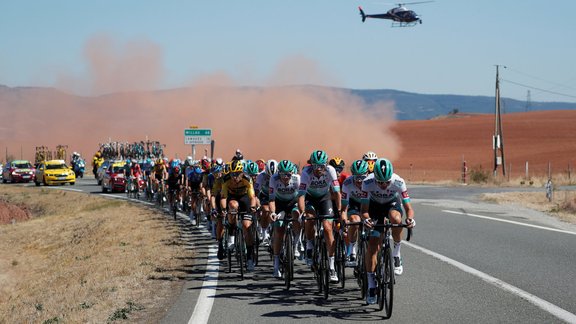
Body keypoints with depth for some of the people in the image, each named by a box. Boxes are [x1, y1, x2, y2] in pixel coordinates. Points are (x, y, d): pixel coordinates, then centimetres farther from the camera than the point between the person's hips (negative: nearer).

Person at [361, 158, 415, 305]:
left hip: (392, 204, 0)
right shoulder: (368, 182, -32)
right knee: (372, 245, -12)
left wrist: (410, 218, -51)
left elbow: (408, 207, -30)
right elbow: (364, 209, -30)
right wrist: (366, 219, -52)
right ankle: (371, 286, -2)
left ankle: (396, 253, -13)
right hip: (375, 206, 0)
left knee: (396, 219, -38)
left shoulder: (398, 182, -32)